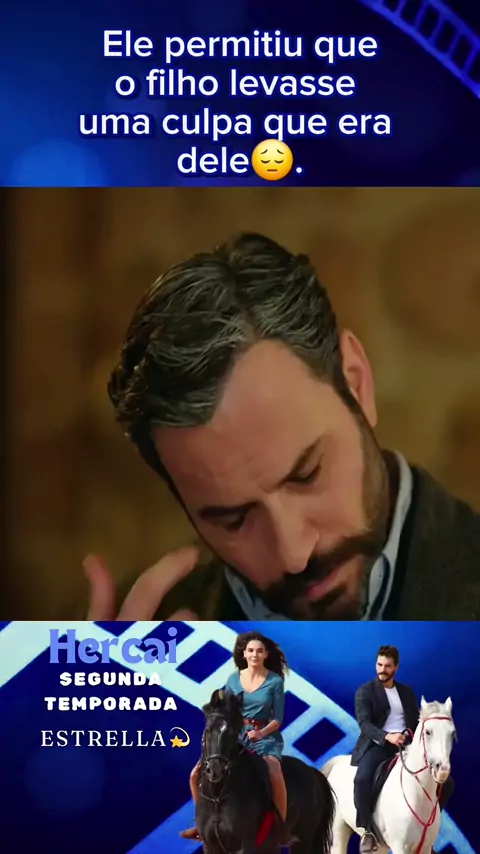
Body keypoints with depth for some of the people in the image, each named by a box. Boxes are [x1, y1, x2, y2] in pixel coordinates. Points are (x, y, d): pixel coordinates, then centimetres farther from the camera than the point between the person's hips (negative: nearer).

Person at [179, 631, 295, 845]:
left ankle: (282, 827, -17)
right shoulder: (233, 679, 5)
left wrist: (261, 733, -20)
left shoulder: (275, 681, -3)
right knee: (196, 775, -6)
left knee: (274, 775, -35)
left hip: (265, 736, -4)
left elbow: (277, 718, -3)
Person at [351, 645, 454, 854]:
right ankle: (367, 831, -18)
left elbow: (417, 721, 17)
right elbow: (364, 723, -11)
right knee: (362, 779, -35)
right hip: (377, 745, -5)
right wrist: (387, 736, -29)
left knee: (445, 782, -4)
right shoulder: (364, 692, 2)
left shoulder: (407, 692, 17)